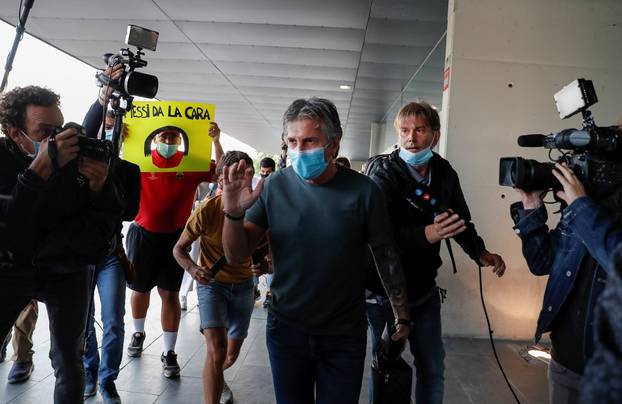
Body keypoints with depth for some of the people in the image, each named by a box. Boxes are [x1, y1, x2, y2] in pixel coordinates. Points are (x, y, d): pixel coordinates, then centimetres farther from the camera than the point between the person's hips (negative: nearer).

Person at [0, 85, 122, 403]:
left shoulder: (75, 157, -13)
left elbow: (109, 219, -7)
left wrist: (99, 186, -27)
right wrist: (41, 166, -37)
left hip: (65, 270, 1)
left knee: (68, 362, 4)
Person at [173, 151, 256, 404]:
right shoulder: (208, 209, -21)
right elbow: (179, 249, -11)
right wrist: (193, 269, -31)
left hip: (243, 285, 3)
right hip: (211, 283, -3)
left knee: (232, 354, 17)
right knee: (216, 349, -22)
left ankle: (216, 379, 52)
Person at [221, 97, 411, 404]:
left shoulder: (363, 191, -13)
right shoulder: (275, 186, -9)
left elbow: (385, 255, -3)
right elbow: (237, 256, -8)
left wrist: (402, 316, 2)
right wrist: (233, 213, -27)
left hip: (345, 335, -1)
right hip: (286, 329, 2)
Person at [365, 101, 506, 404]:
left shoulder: (445, 173, -1)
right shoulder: (383, 172, -16)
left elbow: (461, 220, 13)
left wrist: (480, 253, -4)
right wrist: (426, 235, -41)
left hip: (424, 288, 5)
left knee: (433, 367, 15)